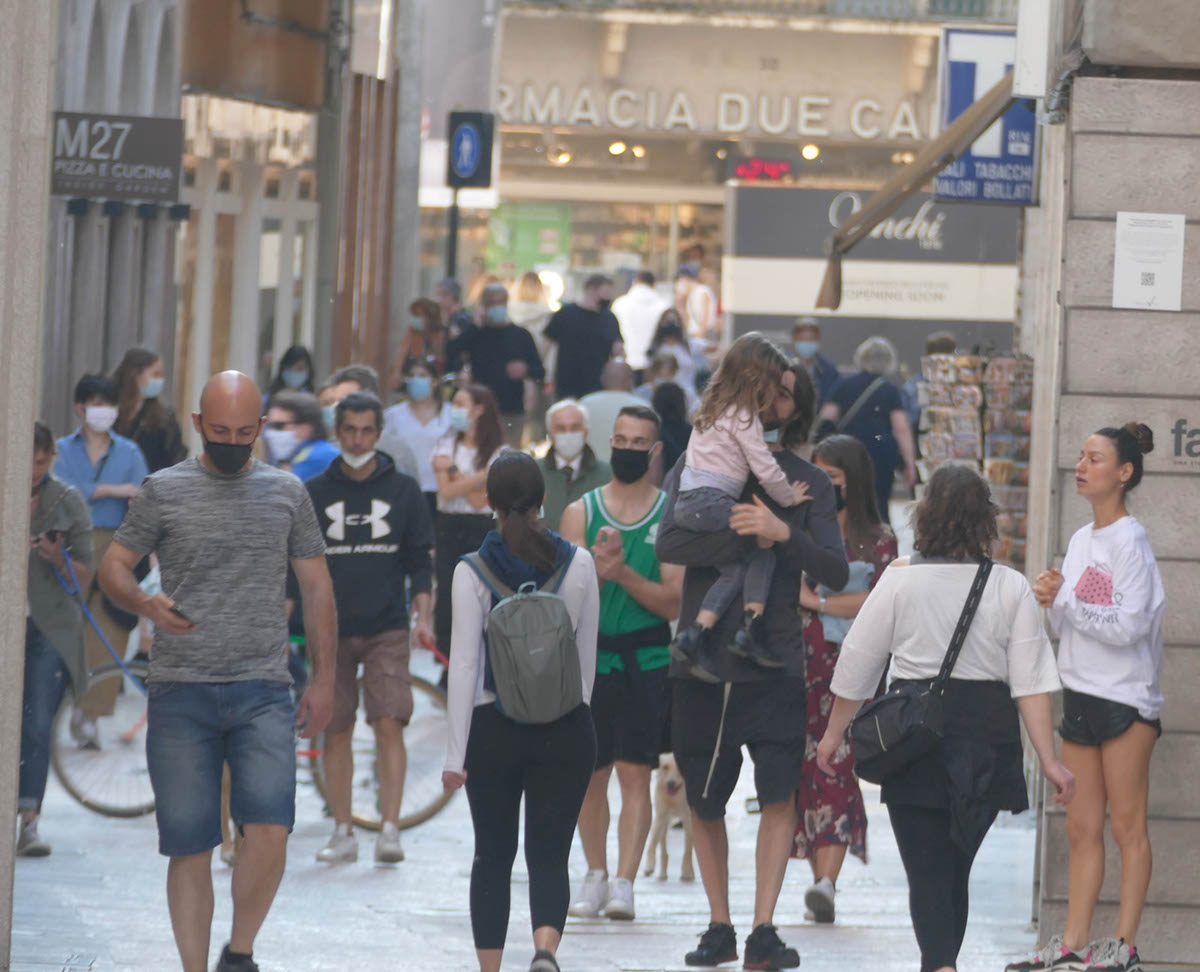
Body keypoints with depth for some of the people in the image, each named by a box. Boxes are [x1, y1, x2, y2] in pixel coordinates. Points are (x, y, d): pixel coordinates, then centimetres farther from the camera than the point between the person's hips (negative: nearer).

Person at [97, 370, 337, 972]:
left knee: (269, 830, -16)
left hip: (263, 693, 0)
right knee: (189, 845, 0)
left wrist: (323, 678, 11)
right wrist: (146, 604, -15)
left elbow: (316, 588, 16)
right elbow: (112, 567, 8)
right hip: (180, 695, 0)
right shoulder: (164, 491, 6)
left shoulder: (287, 494, 11)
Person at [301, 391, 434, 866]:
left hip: (387, 630, -1)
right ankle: (343, 832, 9)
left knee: (389, 724, -12)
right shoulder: (315, 493, 7)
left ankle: (389, 829, -13)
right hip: (331, 629, 1)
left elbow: (420, 561, 8)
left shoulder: (403, 490, 7)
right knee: (335, 731, 2)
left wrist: (422, 617, -3)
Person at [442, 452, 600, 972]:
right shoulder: (577, 564, -1)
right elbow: (587, 656, 6)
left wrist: (456, 752, -4)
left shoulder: (473, 572, -6)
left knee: (493, 856, 13)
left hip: (493, 729, -1)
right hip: (566, 729, 1)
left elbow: (464, 665, -7)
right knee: (550, 855, 2)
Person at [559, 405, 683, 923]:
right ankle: (595, 875, 23)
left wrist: (625, 574, -18)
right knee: (590, 774, 7)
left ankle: (624, 884, -9)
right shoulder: (581, 512, 5)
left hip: (648, 659, -2)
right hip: (591, 654, 2)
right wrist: (598, 571, -21)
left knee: (634, 773, -8)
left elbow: (673, 602, -4)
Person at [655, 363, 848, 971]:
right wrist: (744, 535, -21)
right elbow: (669, 545, -11)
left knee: (780, 794, -12)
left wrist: (784, 533, -21)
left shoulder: (807, 482, 7)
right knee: (704, 804, 8)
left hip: (774, 663, -1)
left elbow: (835, 571, -5)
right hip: (701, 662, 1)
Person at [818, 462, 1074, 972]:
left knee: (928, 869, -3)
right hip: (987, 738, 2)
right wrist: (1049, 760, -3)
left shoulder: (901, 580, -4)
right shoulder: (1011, 588, -1)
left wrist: (834, 732, 16)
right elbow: (1030, 681, -4)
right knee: (956, 868, 17)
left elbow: (858, 663, 3)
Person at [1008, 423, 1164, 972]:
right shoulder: (1081, 541, 14)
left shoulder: (1129, 542, -11)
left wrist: (1065, 601, -14)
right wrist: (1052, 605, -1)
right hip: (1081, 695, 8)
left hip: (1126, 698, -8)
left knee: (1126, 825, -4)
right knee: (1082, 828, 7)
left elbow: (1128, 624, -19)